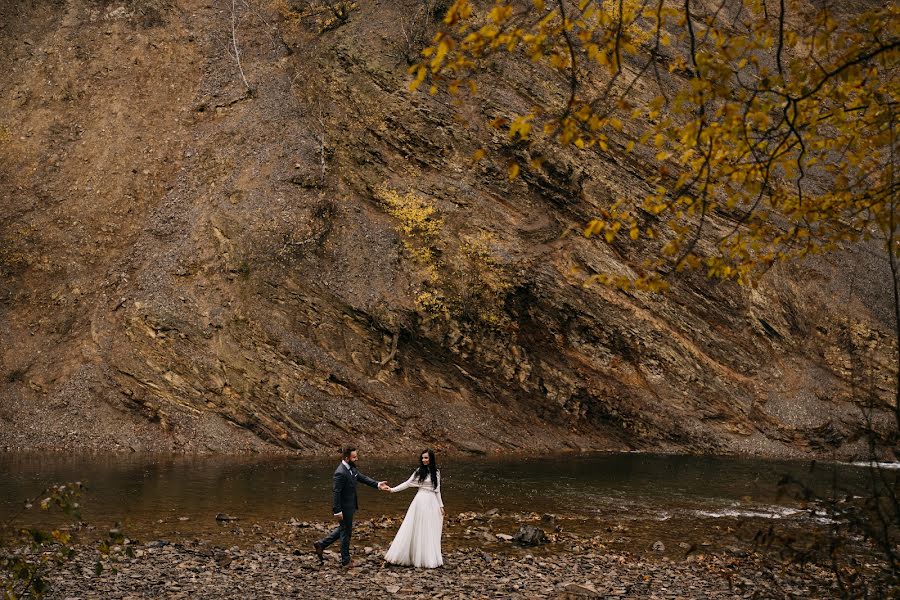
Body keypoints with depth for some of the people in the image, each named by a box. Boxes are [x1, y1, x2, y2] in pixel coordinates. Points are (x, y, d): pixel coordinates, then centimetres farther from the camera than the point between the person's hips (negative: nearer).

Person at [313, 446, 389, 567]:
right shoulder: (340, 473, -26)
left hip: (350, 507, 9)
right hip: (344, 508, -9)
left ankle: (321, 544, 33)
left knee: (343, 529, 24)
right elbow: (335, 492, -26)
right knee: (346, 533, 6)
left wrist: (378, 484, -4)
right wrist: (337, 511, -25)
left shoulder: (351, 468, 3)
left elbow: (363, 478, 9)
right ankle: (345, 561, 21)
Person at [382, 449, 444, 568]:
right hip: (420, 502, -2)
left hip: (432, 503, 2)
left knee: (429, 532, 7)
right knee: (413, 529, -2)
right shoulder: (419, 471, 0)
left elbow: (437, 491, 11)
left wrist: (441, 506, 9)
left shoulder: (436, 473, 7)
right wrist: (393, 489, -9)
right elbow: (407, 483, -1)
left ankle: (429, 559, 18)